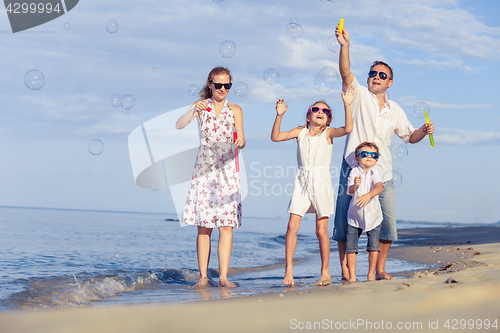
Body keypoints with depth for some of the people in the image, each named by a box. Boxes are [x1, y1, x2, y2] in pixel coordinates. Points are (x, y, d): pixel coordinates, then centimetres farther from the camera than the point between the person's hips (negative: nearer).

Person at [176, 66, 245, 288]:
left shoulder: (235, 110, 8)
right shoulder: (201, 106, 5)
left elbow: (241, 140, 1)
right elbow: (179, 125, -10)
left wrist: (241, 143, -23)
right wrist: (194, 111, -28)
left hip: (227, 170, 1)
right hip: (203, 170, -1)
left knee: (226, 225, -6)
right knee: (203, 226, -1)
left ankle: (223, 276, -5)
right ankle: (203, 276, 2)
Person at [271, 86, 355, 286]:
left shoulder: (328, 133, 1)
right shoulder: (300, 132, 7)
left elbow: (347, 129, -18)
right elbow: (275, 137, -1)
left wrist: (347, 105, -26)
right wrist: (279, 116, -13)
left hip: (321, 182, -2)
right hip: (302, 181, 2)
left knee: (321, 230, 2)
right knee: (292, 225, -8)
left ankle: (325, 271, 14)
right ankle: (289, 270, -1)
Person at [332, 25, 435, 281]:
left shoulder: (395, 110, 14)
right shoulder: (359, 96, 2)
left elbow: (409, 135, 25)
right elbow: (345, 73, -14)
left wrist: (424, 132, 3)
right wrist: (345, 46, -29)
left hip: (382, 174, 4)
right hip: (353, 170, -3)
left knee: (387, 223, 0)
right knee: (344, 222, -4)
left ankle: (380, 269, 14)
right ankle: (345, 269, 6)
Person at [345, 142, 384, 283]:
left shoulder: (375, 173, -5)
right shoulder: (354, 172, -5)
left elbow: (379, 187, -23)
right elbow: (350, 191, -18)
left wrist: (368, 195, -42)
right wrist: (355, 185, -42)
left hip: (373, 215, 0)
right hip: (355, 215, 0)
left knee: (373, 245, -5)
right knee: (350, 246, -2)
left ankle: (371, 274, 10)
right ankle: (352, 276, 7)